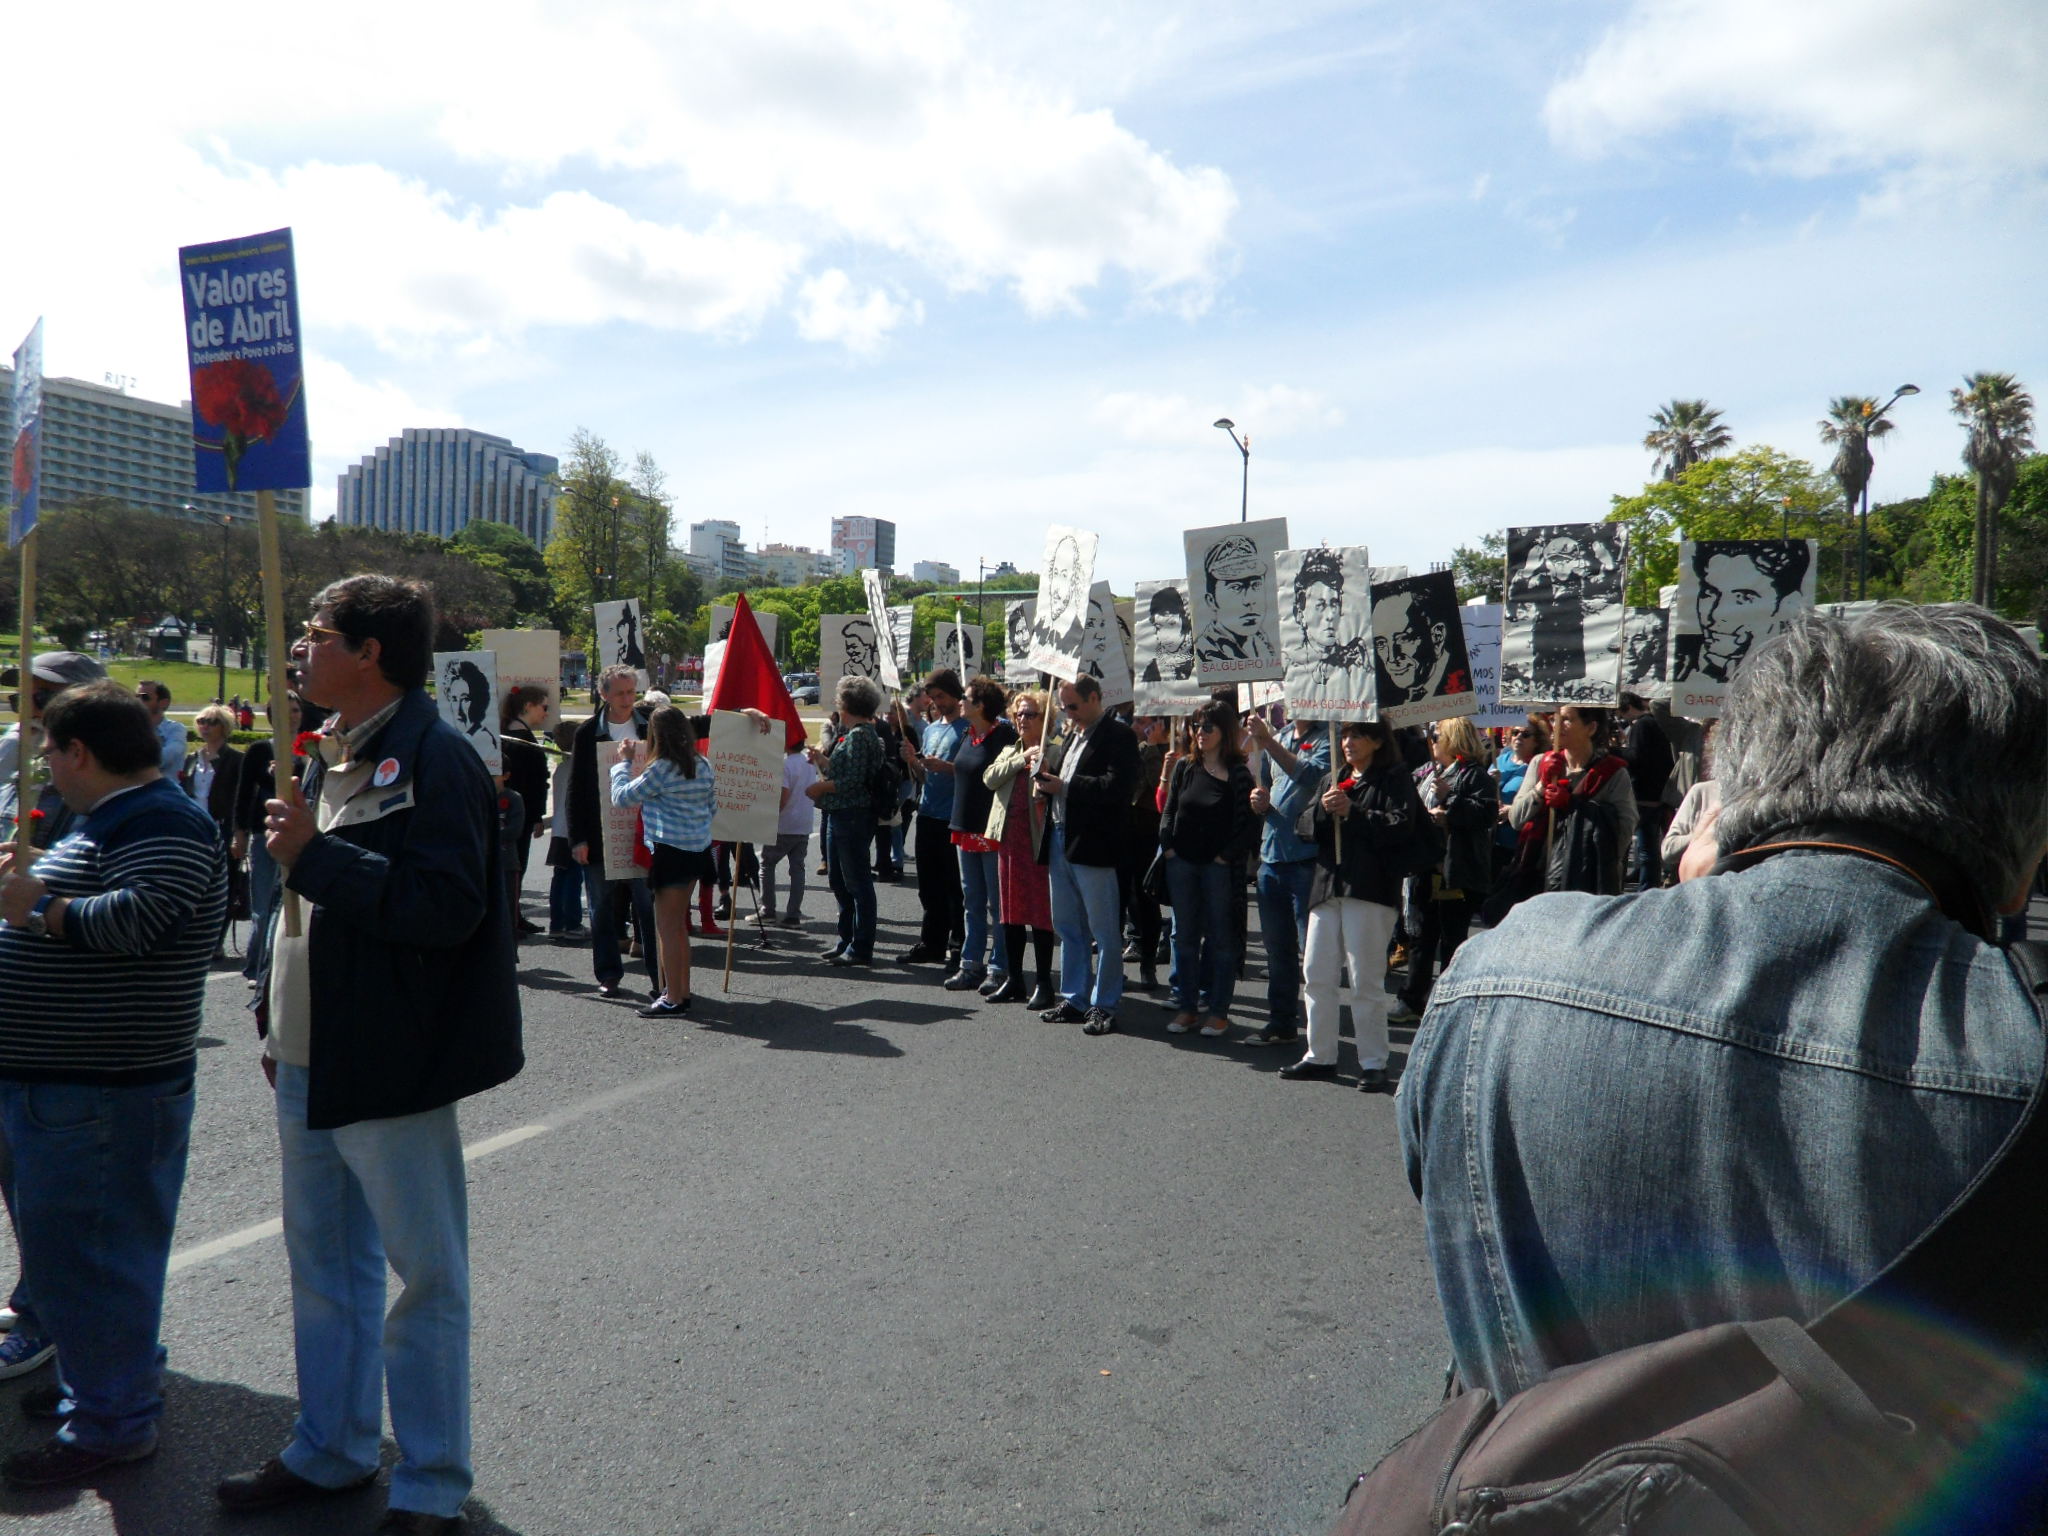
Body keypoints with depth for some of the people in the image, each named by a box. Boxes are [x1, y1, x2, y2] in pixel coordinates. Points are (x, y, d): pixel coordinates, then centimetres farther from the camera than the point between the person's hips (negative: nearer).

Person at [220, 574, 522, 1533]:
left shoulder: (433, 759, -16)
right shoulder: (329, 757, 14)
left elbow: (446, 907, -27)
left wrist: (313, 856, -22)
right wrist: (278, 1023, 20)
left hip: (388, 1067, -10)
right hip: (308, 1061, 10)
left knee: (425, 1273, 4)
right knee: (321, 1262, 20)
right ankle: (330, 1449, 37)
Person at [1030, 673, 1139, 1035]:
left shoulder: (1117, 735, -8)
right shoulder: (1073, 734, 19)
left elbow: (1115, 786, -20)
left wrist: (1063, 786, -15)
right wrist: (1045, 781, 2)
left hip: (1093, 844, -9)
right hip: (1060, 839, 9)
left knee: (1104, 931, 0)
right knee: (1067, 928, 14)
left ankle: (1104, 1006, 7)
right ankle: (1074, 999, 24)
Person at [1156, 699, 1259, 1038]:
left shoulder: (1237, 772, -6)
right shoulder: (1183, 766, 7)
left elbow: (1248, 823, -9)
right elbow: (1168, 810, 11)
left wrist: (1226, 857, -12)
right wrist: (1168, 848, 1)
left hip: (1220, 866, -4)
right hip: (1182, 863, 5)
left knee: (1221, 938, 3)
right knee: (1185, 936, 9)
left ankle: (1218, 1010, 11)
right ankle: (1187, 1006, 18)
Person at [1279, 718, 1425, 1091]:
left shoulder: (1395, 777, 0)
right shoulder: (1336, 777, 20)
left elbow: (1401, 826, -14)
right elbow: (1313, 829, 16)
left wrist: (1352, 812, -14)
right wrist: (1324, 809, -4)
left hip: (1370, 890, -7)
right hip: (1329, 885, 7)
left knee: (1365, 980, -3)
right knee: (1316, 975, 8)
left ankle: (1373, 1062, 6)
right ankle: (1320, 1056, 19)